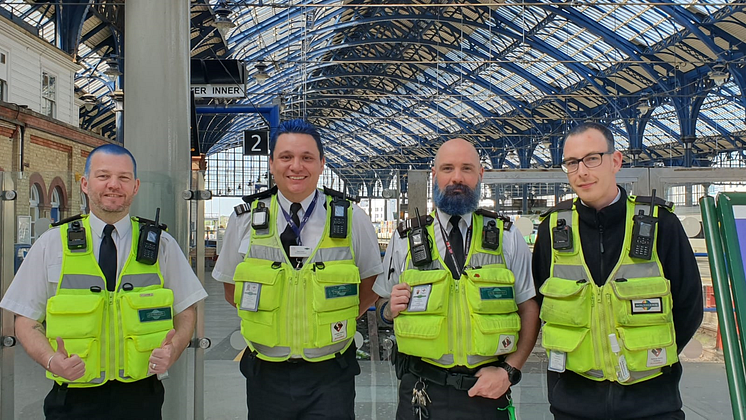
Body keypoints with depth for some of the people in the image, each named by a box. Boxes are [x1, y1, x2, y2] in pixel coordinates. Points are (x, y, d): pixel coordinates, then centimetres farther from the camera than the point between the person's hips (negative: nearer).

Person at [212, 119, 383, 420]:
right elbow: (232, 289, 8)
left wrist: (335, 322, -4)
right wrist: (271, 321, -1)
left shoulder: (352, 219, -5)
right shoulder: (245, 220, -2)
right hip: (266, 375, 2)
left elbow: (370, 287, 5)